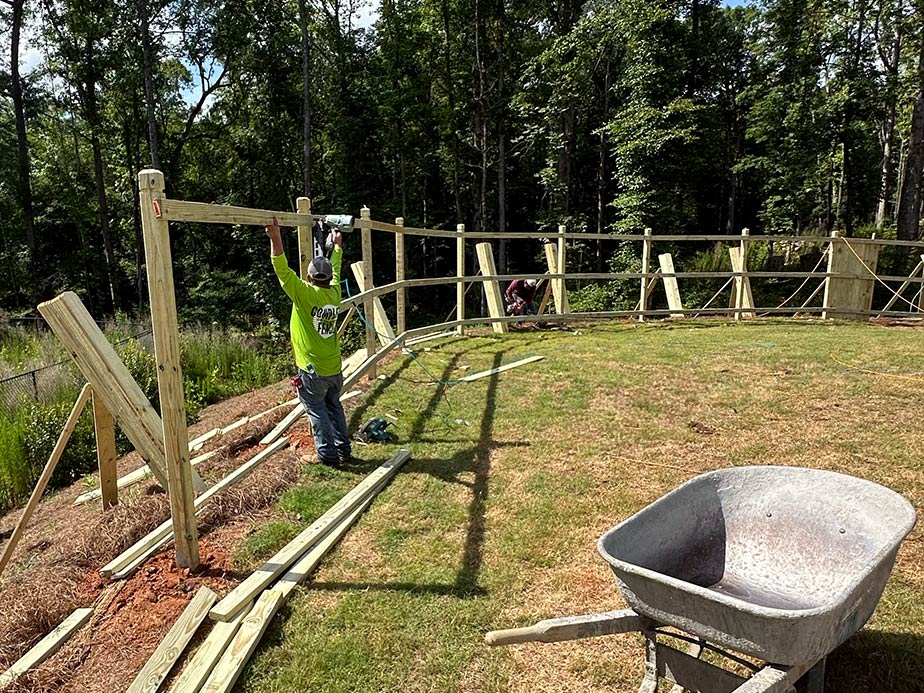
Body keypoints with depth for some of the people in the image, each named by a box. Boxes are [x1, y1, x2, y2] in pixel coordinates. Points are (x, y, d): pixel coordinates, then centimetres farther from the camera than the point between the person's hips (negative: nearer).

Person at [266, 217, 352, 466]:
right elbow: (335, 270, 19)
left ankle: (328, 455, 11)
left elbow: (283, 270, -19)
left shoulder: (305, 294, -15)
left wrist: (275, 238, -22)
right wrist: (337, 245, 34)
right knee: (334, 408, 19)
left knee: (318, 412, 6)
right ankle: (344, 449, 25)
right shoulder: (334, 294, 1)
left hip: (312, 371, -6)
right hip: (335, 369, 6)